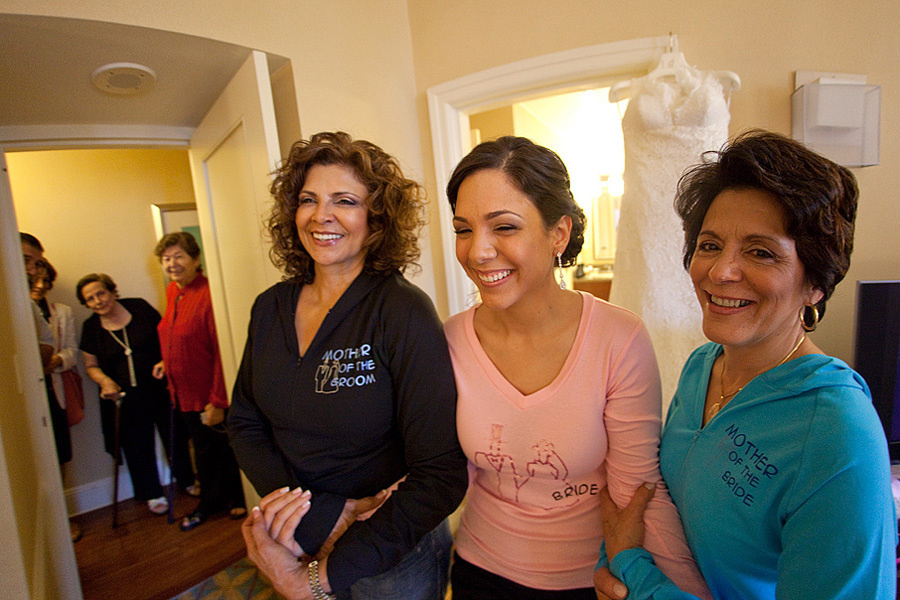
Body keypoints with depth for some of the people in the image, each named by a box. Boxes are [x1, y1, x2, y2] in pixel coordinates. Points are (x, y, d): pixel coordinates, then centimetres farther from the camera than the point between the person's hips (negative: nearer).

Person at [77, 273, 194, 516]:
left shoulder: (139, 308, -5)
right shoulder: (91, 327, 0)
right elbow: (91, 365, 8)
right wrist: (105, 381, -12)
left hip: (159, 388, -1)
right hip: (123, 396, 1)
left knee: (176, 436, 8)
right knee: (137, 447, 10)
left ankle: (188, 481, 31)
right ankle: (153, 494, 30)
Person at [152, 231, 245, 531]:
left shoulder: (208, 294, -24)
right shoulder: (172, 292, 3)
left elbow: (221, 351, -24)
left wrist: (217, 401, -23)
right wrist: (167, 362, 7)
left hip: (212, 396, -8)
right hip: (185, 393, 8)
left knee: (227, 448, 12)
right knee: (203, 449, 23)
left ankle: (240, 499, 35)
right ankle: (209, 503, 42)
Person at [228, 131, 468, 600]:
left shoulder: (404, 312, -23)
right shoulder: (270, 307, -5)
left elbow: (441, 475, -24)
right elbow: (244, 420, 1)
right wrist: (301, 510, -15)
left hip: (393, 552, -4)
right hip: (298, 539, 4)